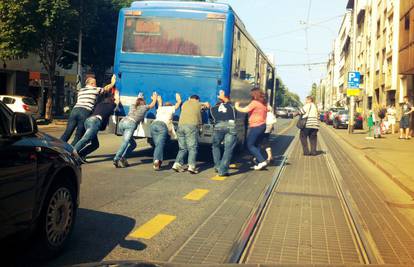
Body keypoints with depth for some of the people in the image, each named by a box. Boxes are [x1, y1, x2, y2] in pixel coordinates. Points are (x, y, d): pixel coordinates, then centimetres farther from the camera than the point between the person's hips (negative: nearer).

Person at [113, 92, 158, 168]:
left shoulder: (132, 106, 31)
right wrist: (154, 98, 60)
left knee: (133, 144, 14)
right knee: (125, 143, -19)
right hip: (130, 123, -6)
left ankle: (123, 158, -3)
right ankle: (116, 160, -35)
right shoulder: (144, 107, 21)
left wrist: (139, 97, 73)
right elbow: (152, 105, 42)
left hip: (121, 122, 6)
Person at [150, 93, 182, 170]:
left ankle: (156, 162, -12)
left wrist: (159, 99, 76)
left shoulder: (160, 108, 33)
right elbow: (178, 103, 45)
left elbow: (160, 103, 58)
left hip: (153, 124, 4)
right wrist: (178, 99, 63)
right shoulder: (171, 108, 25)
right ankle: (157, 160, -37)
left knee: (157, 144, 4)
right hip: (163, 125, -4)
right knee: (160, 144, -17)